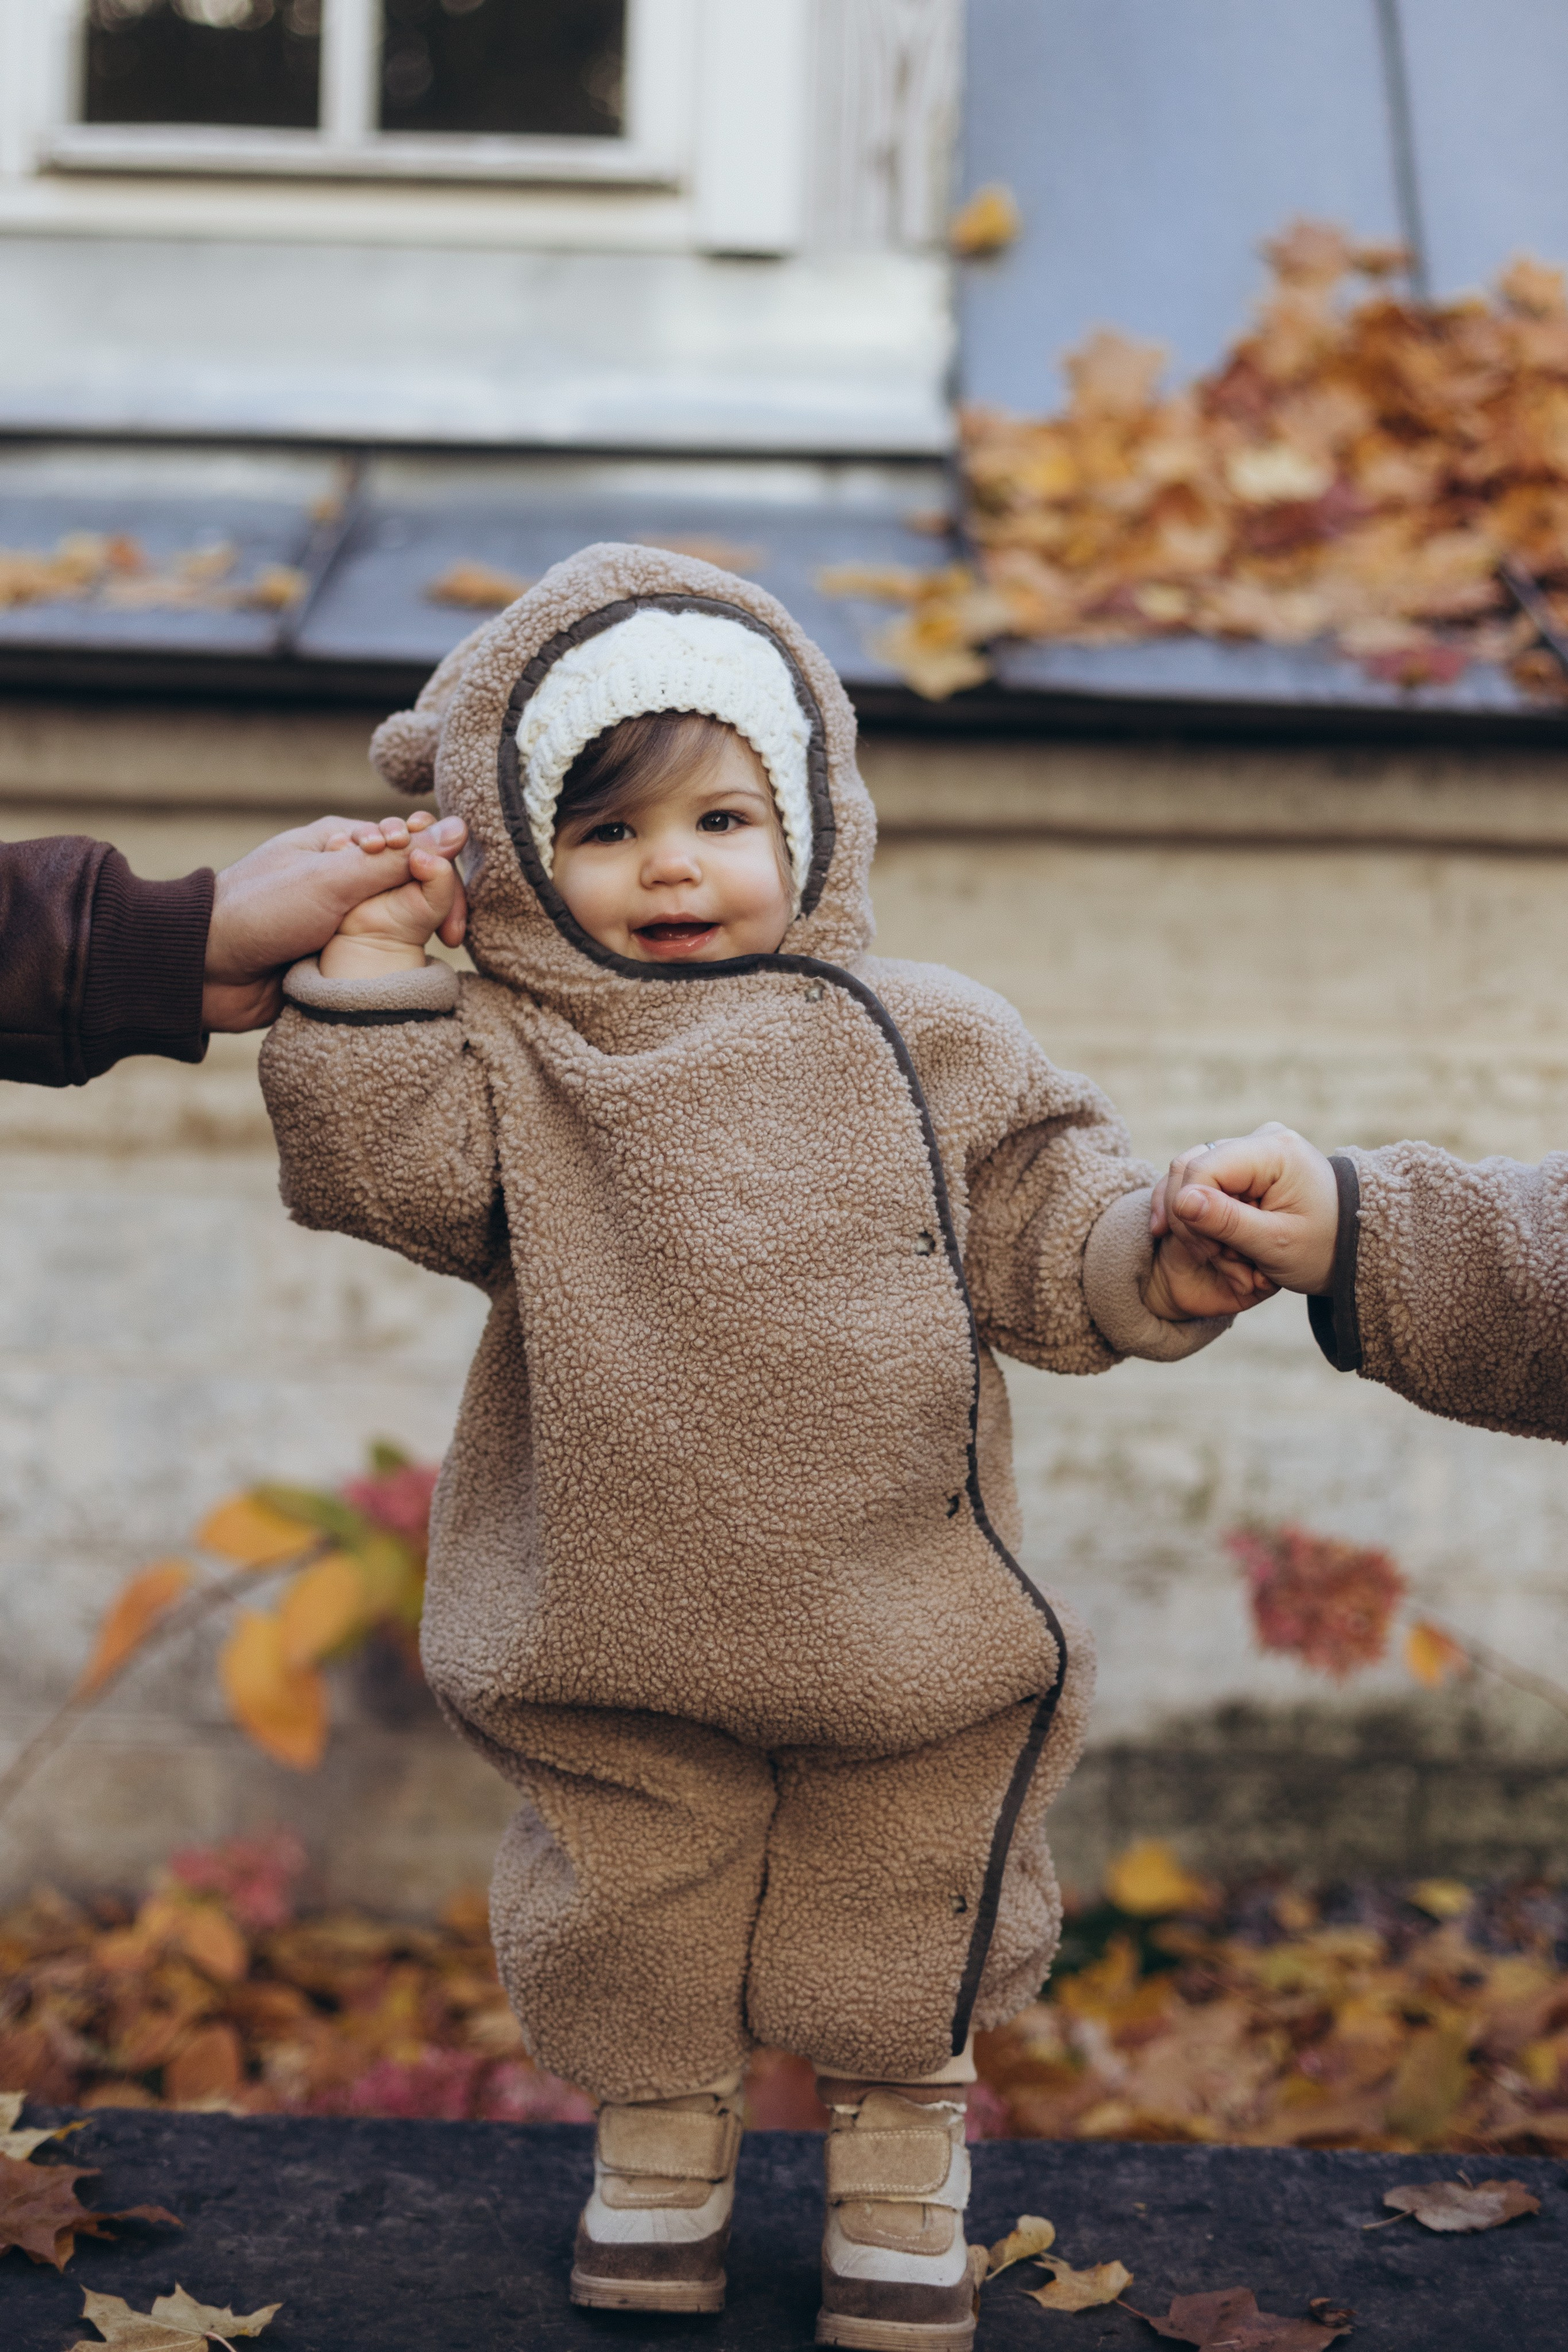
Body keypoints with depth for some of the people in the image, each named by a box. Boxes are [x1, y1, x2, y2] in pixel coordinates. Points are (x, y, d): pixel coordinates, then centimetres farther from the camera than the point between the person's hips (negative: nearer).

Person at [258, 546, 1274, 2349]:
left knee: (896, 1906, 16)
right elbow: (383, 1169, -18)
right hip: (613, 1613, 0)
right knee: (628, 1912, 17)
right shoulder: (509, 1059, -3)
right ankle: (659, 2136, 44)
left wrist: (1164, 1261, -19)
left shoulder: (913, 1042, -2)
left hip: (894, 1611, 0)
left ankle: (901, 2160, 41)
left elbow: (1036, 1231, -1)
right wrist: (368, 961, -19)